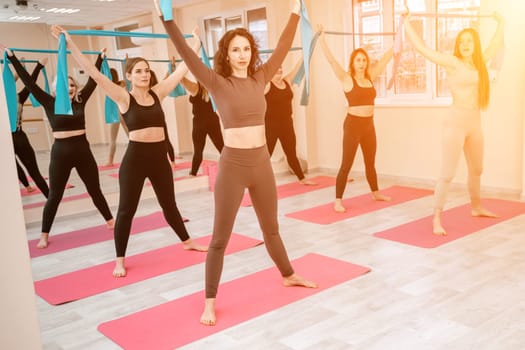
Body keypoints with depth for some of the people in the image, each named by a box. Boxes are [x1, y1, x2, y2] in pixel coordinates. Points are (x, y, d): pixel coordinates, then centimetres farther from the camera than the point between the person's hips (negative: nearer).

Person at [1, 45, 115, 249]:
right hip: (60, 152, -2)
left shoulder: (80, 101, 4)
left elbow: (93, 80, 10)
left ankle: (110, 221, 29)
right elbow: (29, 82, -6)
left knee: (95, 190, 13)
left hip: (83, 150, 2)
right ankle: (44, 235, 17)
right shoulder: (50, 104, -3)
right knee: (54, 196, 6)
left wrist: (100, 58, 16)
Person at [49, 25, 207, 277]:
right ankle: (120, 260, 15)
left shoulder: (157, 93, 4)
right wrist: (70, 44, -19)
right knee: (126, 209, 4)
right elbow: (94, 74, -14)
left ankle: (186, 241, 38)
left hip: (159, 157, 4)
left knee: (169, 204, 20)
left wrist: (196, 43, 13)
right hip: (135, 157, -4)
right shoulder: (123, 98, -6)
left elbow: (182, 69, 9)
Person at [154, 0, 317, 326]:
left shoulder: (260, 79, 5)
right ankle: (210, 302, 16)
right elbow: (188, 55, -16)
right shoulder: (218, 83, -7)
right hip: (233, 166, -4)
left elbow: (283, 48, 9)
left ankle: (289, 276, 43)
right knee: (220, 238, 4)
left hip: (262, 164, 4)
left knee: (271, 228, 22)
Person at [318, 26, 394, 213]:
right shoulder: (347, 79, -7)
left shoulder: (371, 76, 7)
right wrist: (322, 39, -23)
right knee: (346, 164, -4)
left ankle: (375, 192, 37)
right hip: (352, 125, -5)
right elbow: (331, 60, -17)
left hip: (369, 125, 6)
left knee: (370, 163, 20)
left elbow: (389, 54, 12)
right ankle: (338, 201, 1)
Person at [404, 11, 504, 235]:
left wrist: (500, 23, 41)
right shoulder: (452, 62, -7)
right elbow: (422, 48, -12)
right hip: (456, 122, -7)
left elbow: (495, 46, 30)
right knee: (447, 174, -9)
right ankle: (437, 219, -4)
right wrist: (407, 23, -13)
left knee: (476, 170, 21)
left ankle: (476, 208, 41)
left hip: (475, 123, 7)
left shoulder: (479, 63, 10)